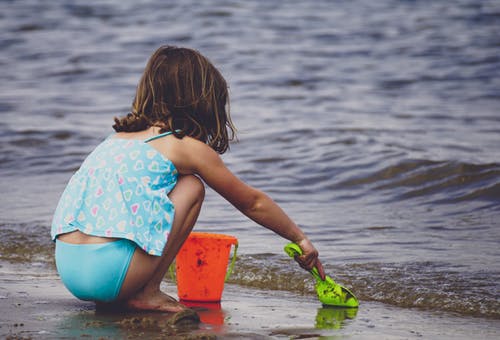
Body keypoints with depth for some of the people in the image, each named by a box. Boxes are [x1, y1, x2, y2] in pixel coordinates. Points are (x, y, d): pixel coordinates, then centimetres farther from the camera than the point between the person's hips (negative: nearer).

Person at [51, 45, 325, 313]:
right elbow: (252, 203, 17)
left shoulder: (120, 136, 23)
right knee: (192, 187, 9)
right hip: (108, 271, -7)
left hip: (66, 268, 7)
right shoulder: (187, 147, 5)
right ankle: (147, 293, 5)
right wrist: (300, 239, 32)